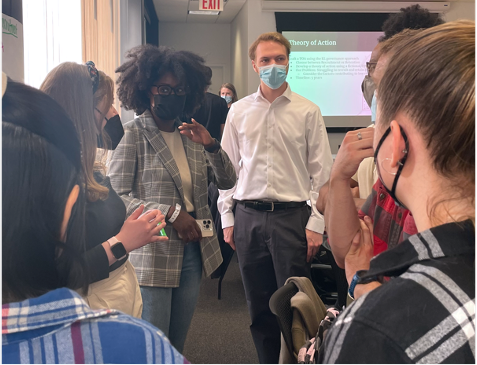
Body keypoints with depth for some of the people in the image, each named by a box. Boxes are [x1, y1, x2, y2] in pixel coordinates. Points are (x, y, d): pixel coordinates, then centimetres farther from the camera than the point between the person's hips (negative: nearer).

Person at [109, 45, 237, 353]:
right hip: (153, 255, -5)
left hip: (193, 252, 6)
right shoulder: (133, 134, -7)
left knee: (178, 343, 17)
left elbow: (227, 182, 9)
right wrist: (171, 213, -20)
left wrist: (211, 145, -7)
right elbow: (116, 196, -15)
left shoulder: (190, 135, 11)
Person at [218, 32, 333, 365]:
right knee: (259, 306, 12)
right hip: (248, 216, 3)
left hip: (292, 215, -2)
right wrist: (227, 218, 6)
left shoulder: (308, 111, 0)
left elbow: (322, 172, -1)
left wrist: (316, 224, -6)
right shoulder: (239, 111, 8)